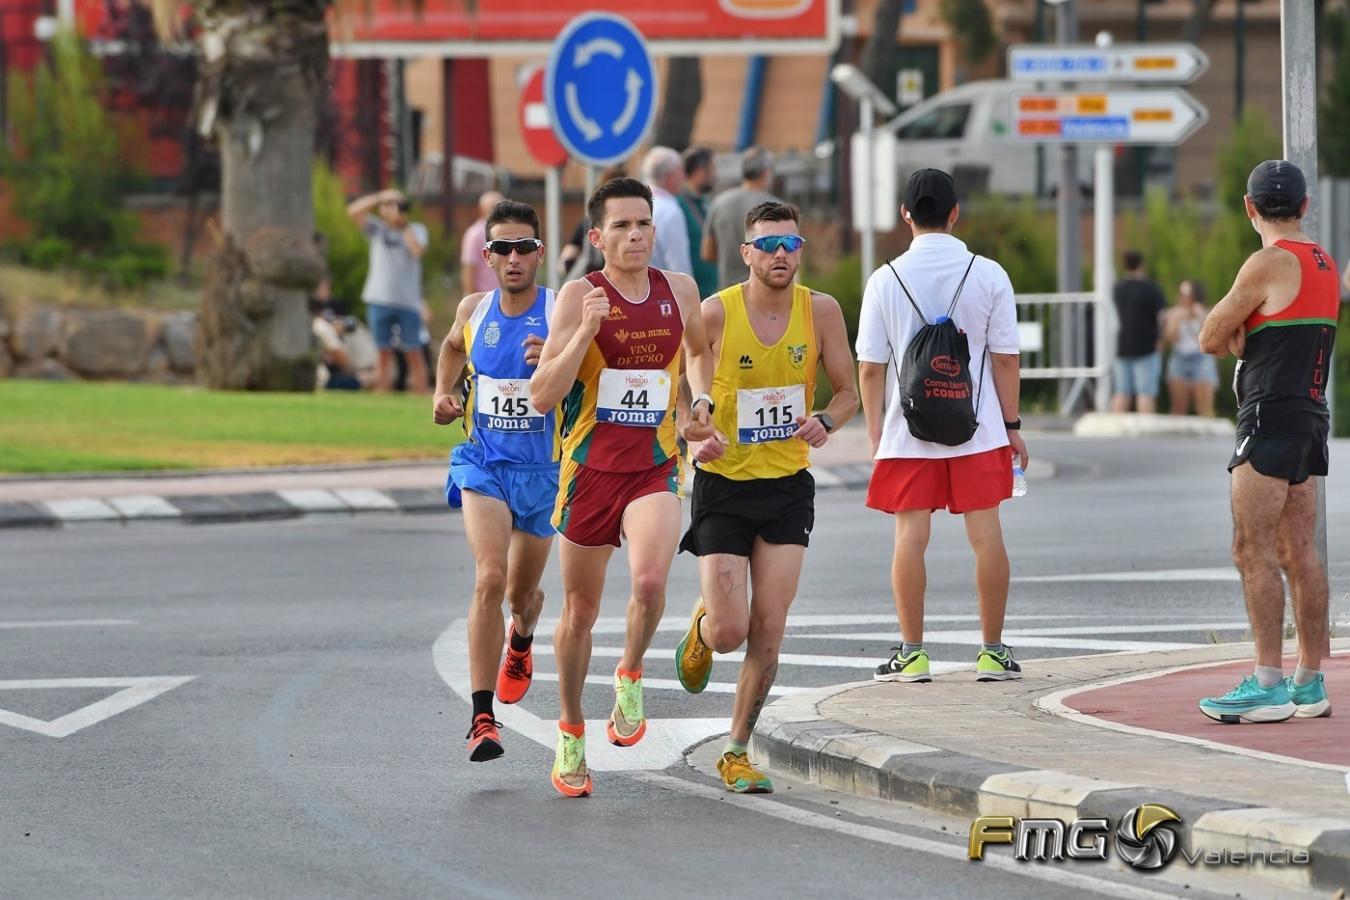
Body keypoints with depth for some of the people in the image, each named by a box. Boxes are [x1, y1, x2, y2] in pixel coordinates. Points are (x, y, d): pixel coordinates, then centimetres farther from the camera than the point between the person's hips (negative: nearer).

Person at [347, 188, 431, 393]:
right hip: (380, 299, 1)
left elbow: (417, 250, -13)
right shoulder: (377, 229, 10)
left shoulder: (416, 230, 8)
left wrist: (404, 226, -5)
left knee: (413, 353, -2)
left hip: (408, 301, -1)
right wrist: (380, 198, -4)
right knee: (384, 353, 4)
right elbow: (353, 211, -2)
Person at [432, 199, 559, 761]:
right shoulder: (474, 311, 1)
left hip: (542, 471, 0)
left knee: (522, 593, 15)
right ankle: (482, 718, -22)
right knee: (490, 578, -21)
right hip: (483, 464, 0)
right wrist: (443, 393, 9)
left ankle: (521, 641, 55)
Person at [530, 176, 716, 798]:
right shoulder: (580, 296, -7)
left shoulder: (679, 291, 4)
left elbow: (700, 350, 27)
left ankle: (630, 677, 3)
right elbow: (542, 396, -14)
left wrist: (700, 404, 10)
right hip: (590, 467, -1)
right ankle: (571, 734, 27)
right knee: (580, 607, 9)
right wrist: (586, 332, -24)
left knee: (650, 579, -26)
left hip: (655, 467, 1)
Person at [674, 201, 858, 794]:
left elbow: (847, 391, 8)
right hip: (724, 484, -2)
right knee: (730, 631, -8)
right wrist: (695, 440, -24)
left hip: (788, 485, 2)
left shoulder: (821, 312, -3)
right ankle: (701, 628, 30)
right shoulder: (714, 313, -12)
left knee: (768, 631, -2)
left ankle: (737, 751, 13)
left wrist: (825, 423, -14)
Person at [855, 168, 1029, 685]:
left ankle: (912, 654, 3)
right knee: (986, 534, 5)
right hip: (978, 429, 0)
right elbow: (1005, 358, -1)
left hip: (908, 430, 0)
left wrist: (875, 434, 8)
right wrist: (1012, 426, 8)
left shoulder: (885, 280, -2)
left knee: (911, 534, 4)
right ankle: (993, 652, 7)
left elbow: (870, 367, -1)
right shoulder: (988, 274, -3)